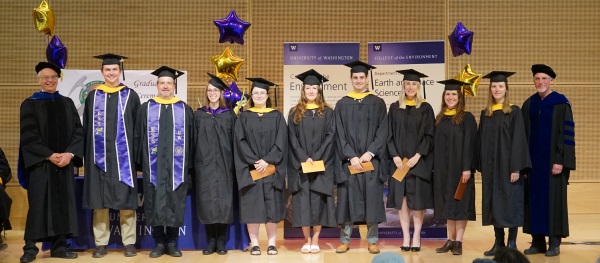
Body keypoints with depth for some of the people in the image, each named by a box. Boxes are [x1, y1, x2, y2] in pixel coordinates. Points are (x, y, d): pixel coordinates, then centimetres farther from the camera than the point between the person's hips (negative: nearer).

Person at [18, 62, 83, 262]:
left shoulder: (67, 103, 12)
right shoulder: (29, 104, 3)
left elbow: (78, 132, 5)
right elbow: (28, 136, -7)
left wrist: (70, 154, -11)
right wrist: (50, 155, -16)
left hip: (64, 163, 3)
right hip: (39, 163, -3)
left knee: (63, 204, 3)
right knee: (38, 204, -3)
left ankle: (59, 246, 9)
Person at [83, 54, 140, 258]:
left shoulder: (130, 96, 5)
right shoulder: (93, 96, 11)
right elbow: (87, 128, 11)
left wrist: (136, 153, -4)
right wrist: (88, 155, 3)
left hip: (122, 154, -2)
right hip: (99, 155, 2)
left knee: (126, 200, 0)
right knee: (99, 200, 3)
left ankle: (129, 242, 7)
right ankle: (101, 243, 11)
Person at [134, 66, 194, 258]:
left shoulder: (185, 110, 9)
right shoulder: (146, 108, 9)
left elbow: (191, 139, 7)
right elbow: (138, 137, 7)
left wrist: (190, 165, 1)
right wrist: (140, 162, -2)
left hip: (177, 166, 0)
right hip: (154, 165, 0)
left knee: (175, 204, 3)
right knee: (155, 204, 2)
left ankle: (172, 243, 14)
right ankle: (159, 243, 13)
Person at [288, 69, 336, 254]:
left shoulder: (327, 112, 5)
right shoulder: (295, 113, 7)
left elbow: (330, 138, -2)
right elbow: (293, 140, 1)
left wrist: (317, 159, -13)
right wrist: (304, 159, -12)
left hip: (321, 165, -1)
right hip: (300, 165, 1)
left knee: (318, 200, -1)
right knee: (303, 200, 0)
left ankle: (315, 240, 8)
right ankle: (307, 240, 11)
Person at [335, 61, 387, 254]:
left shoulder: (377, 103, 6)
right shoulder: (342, 104, 7)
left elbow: (382, 131, 0)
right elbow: (340, 134, 1)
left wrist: (370, 153, -13)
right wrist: (351, 156, -11)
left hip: (372, 159, 0)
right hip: (349, 160, 1)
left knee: (372, 199, 1)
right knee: (348, 199, 2)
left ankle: (372, 241, 9)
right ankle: (345, 240, 10)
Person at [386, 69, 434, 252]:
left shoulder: (425, 108, 3)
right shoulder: (394, 108, 8)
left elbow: (429, 136, -2)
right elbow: (389, 136, 4)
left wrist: (417, 156, -14)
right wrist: (395, 157, -9)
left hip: (419, 161, -2)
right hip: (399, 161, 2)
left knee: (417, 200, 0)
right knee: (402, 200, 2)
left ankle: (416, 237, 10)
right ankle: (406, 237, 10)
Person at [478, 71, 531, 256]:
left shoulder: (514, 111, -4)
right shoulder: (485, 113, 10)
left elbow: (518, 141, -10)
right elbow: (482, 142, 11)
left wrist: (516, 168, -16)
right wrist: (482, 167, 6)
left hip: (508, 165, -5)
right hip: (490, 166, 5)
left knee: (510, 203, -1)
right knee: (493, 203, 7)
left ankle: (512, 243, 9)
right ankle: (498, 243, 16)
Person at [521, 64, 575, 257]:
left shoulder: (560, 103, -5)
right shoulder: (528, 104, 9)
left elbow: (567, 134, -9)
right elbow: (524, 134, 10)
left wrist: (560, 161, -16)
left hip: (552, 160, -4)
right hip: (533, 160, 5)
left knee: (553, 199, 0)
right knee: (534, 199, 6)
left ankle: (554, 243, 10)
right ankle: (537, 241, 14)